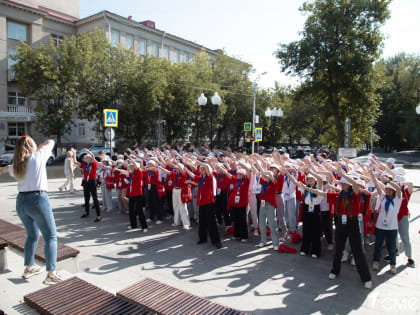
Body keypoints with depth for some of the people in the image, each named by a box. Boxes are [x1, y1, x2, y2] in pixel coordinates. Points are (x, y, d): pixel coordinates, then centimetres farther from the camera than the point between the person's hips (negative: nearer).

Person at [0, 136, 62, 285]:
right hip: (38, 200, -6)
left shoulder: (15, 166, 10)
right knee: (50, 237, 0)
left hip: (21, 201, 7)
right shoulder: (38, 156, -6)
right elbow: (50, 142, 9)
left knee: (32, 235, 23)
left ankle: (29, 268, 34)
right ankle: (51, 274, -5)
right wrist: (37, 149, 20)